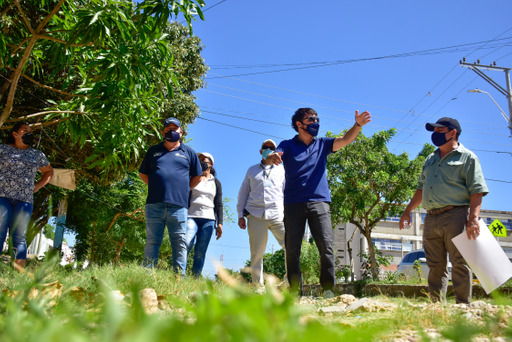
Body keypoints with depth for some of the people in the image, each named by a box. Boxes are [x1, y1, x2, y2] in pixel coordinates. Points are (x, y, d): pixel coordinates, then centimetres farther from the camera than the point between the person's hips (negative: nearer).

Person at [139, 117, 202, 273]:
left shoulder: (189, 153, 16)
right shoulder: (154, 151, 19)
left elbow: (197, 177, 19)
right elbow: (142, 174, 23)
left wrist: (183, 190, 9)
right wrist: (156, 188, 10)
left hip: (178, 206, -1)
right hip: (154, 205, 1)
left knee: (180, 243, -2)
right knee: (152, 242, 1)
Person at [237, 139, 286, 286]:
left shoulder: (281, 170, 19)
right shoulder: (252, 170, 21)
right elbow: (243, 193, 20)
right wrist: (240, 215, 10)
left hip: (277, 216, 0)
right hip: (255, 216, 1)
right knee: (256, 253, -1)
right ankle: (257, 285, 8)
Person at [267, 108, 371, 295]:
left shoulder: (322, 144, 17)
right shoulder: (288, 145, 9)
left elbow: (345, 140, 4)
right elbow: (274, 157, -8)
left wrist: (357, 125, -15)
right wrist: (272, 157, -34)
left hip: (319, 202, 2)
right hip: (293, 204, -1)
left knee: (326, 246, -8)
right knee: (292, 249, -2)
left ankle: (328, 289, -2)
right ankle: (296, 291, 5)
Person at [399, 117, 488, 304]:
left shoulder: (467, 157, 3)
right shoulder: (430, 159, 23)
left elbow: (477, 191, -7)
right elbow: (421, 189, 27)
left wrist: (473, 219, -19)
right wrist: (408, 210, 19)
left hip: (455, 216, -6)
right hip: (431, 218, 6)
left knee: (460, 264, -6)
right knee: (435, 267, 6)